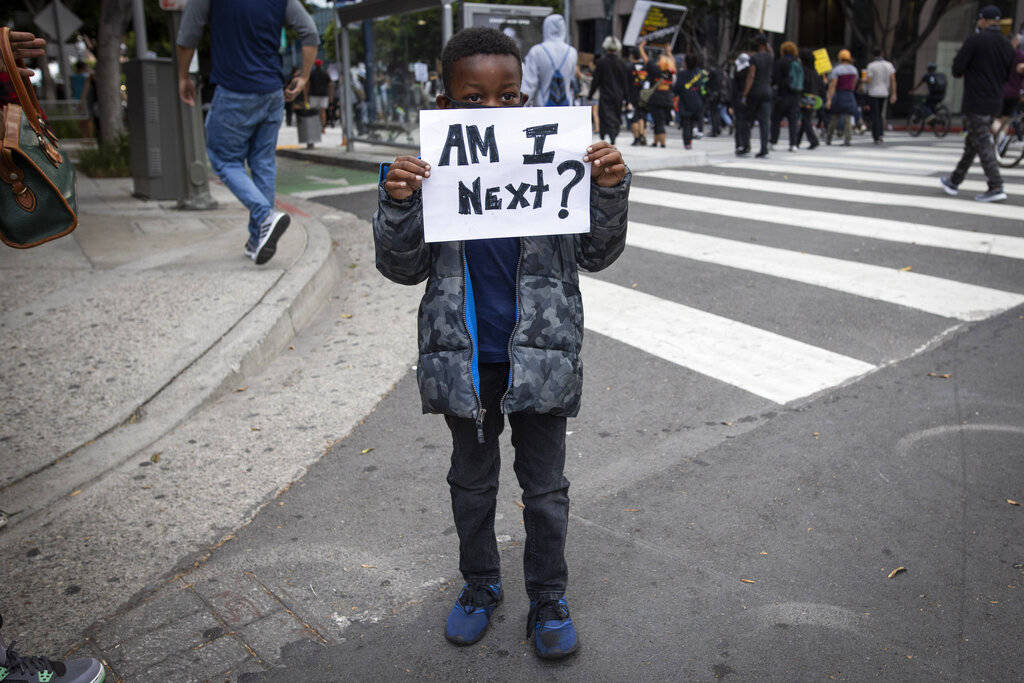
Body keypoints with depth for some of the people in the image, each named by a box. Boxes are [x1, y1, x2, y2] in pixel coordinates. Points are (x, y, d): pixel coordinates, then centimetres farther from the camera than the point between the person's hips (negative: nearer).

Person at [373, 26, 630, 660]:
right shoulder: (430, 174, -8)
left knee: (545, 486, 14)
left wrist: (610, 191, -19)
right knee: (472, 480, 19)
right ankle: (481, 585, 42)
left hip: (540, 357, -1)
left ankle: (549, 596, 35)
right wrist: (397, 205, -22)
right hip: (464, 358, 1)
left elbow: (597, 254, -2)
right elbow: (404, 268, -5)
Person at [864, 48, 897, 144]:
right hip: (884, 93, 4)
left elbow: (869, 81, -13)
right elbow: (893, 79, -3)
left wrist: (864, 80, 11)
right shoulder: (889, 64, 3)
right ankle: (881, 133, 4)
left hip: (873, 93, -4)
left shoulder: (871, 65, -9)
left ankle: (877, 138, -3)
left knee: (875, 116, 0)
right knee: (880, 114, 20)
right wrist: (893, 95, -2)